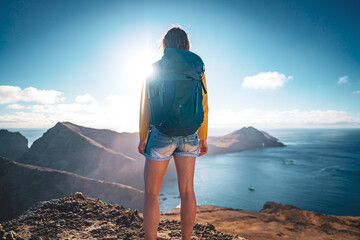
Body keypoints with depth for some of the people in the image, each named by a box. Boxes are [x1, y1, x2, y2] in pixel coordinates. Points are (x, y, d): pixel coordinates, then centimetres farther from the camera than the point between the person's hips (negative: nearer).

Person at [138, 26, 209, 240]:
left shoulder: (154, 69, 0)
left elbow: (146, 105, -4)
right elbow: (203, 107, 5)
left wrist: (142, 137, 2)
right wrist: (203, 138, 12)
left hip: (162, 133, -3)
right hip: (188, 134, 4)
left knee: (151, 193, 5)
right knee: (187, 190, 9)